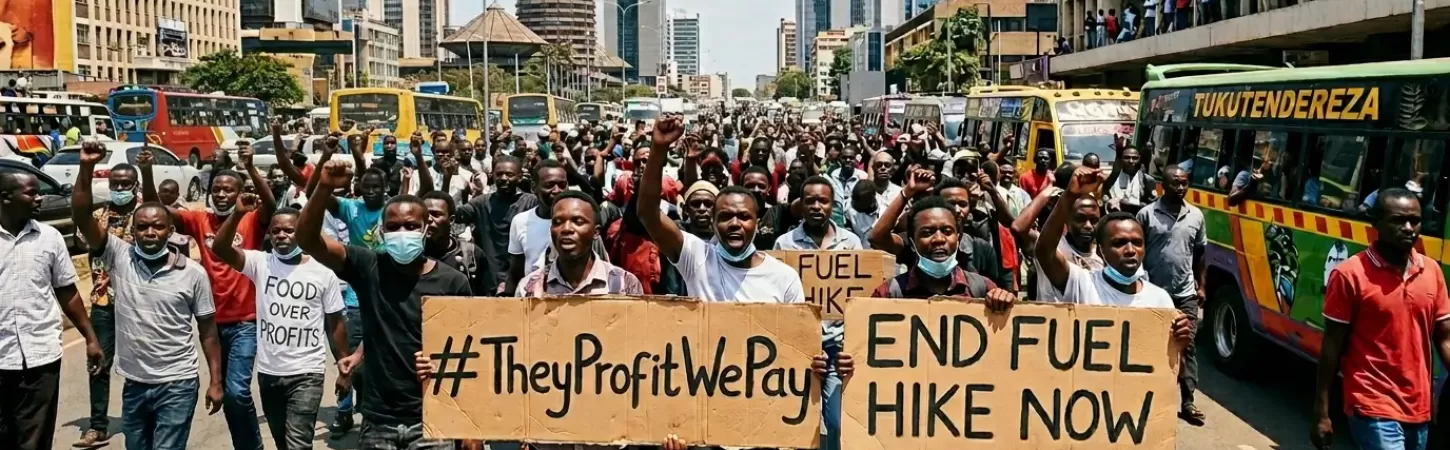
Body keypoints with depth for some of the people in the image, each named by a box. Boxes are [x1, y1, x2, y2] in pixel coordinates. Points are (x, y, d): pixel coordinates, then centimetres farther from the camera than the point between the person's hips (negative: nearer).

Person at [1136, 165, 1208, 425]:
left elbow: (1200, 254, 13)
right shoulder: (1147, 214, -5)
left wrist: (1201, 286, 10)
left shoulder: (1196, 216, 5)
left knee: (1187, 346, 2)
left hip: (1185, 294, 2)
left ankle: (1187, 402, 7)